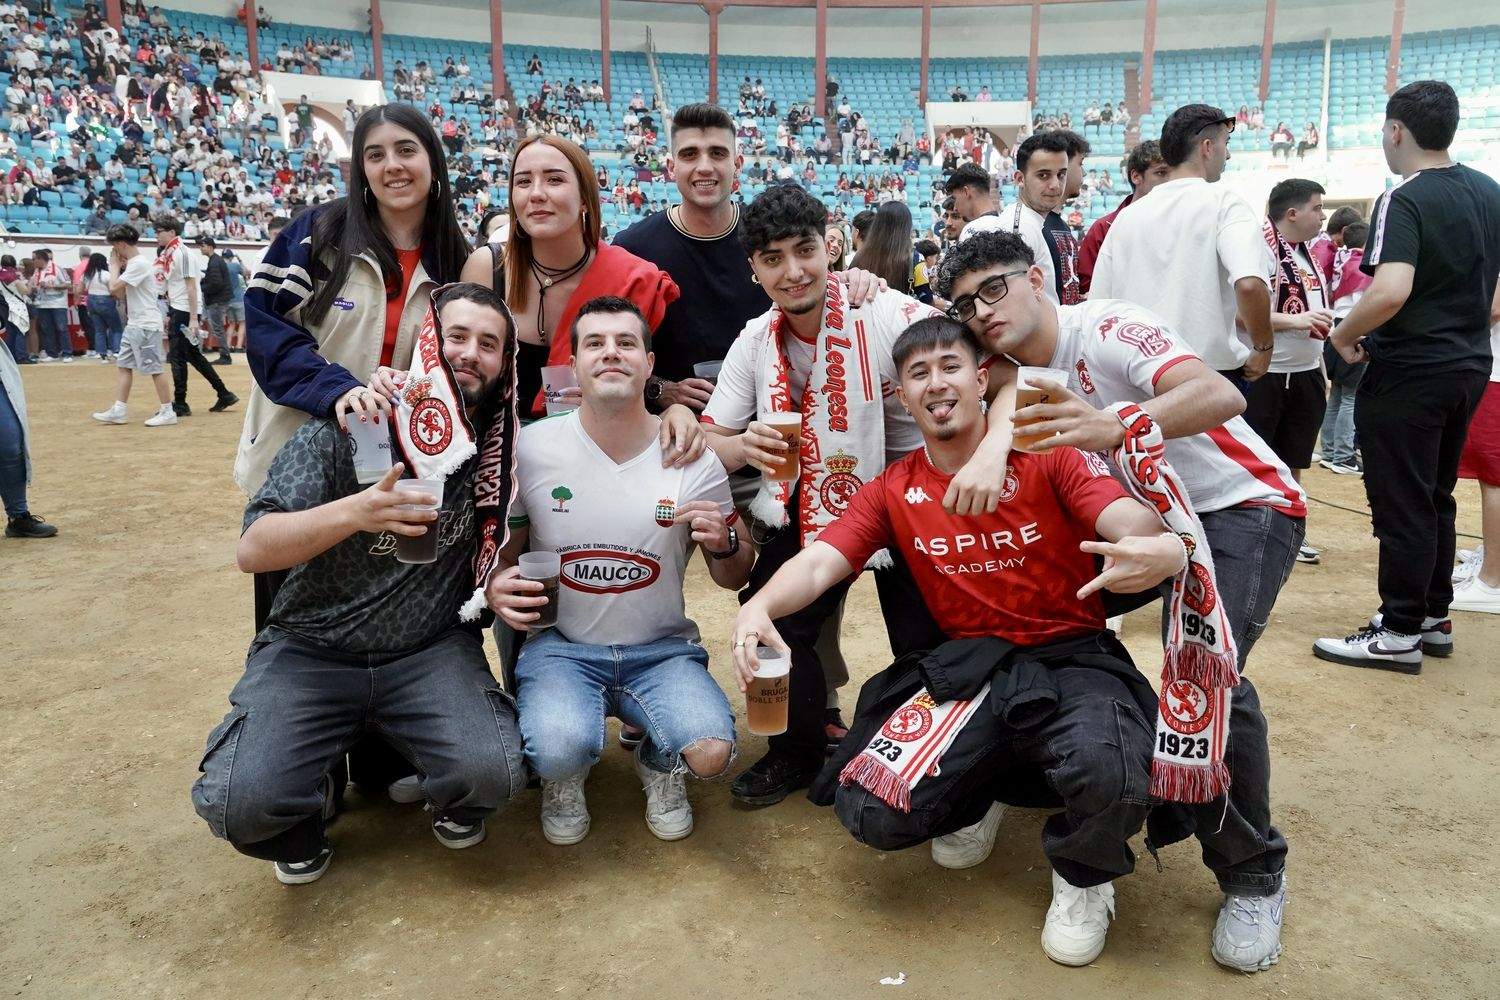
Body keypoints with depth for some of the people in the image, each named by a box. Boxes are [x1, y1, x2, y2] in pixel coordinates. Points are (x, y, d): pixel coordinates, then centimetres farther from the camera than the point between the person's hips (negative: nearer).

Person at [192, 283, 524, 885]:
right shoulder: (344, 429, -9)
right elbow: (252, 551, -15)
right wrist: (356, 512, -33)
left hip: (431, 650, 1)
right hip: (311, 650, -1)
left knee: (493, 771, -26)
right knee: (239, 802, -24)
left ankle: (451, 799, 12)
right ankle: (309, 803, 13)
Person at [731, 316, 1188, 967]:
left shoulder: (1045, 454, -2)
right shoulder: (890, 493, 6)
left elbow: (1128, 520, -14)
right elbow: (819, 561, -5)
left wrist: (1158, 549, -40)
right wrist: (760, 605, -28)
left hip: (1072, 658, -2)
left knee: (1109, 772, -35)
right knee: (870, 811, -19)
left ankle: (1082, 876, 4)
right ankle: (975, 798, 18)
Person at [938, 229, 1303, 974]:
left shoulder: (1106, 329, -22)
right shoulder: (1020, 372, 1)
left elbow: (1222, 397, -37)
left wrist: (1114, 428, -53)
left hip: (1244, 505, -8)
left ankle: (1254, 876, -5)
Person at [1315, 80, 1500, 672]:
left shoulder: (1403, 201, -17)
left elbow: (1390, 292, -31)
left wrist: (1344, 336, -15)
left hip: (1406, 373, -8)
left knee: (1402, 505, -1)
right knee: (1436, 497, 18)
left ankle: (1399, 634, 7)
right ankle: (1434, 617, 27)